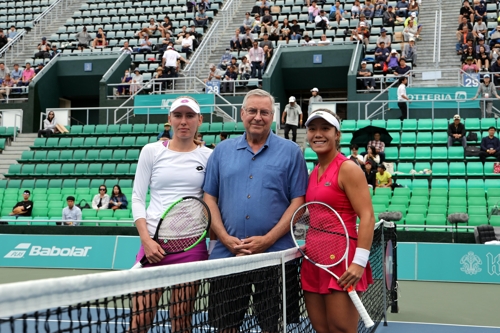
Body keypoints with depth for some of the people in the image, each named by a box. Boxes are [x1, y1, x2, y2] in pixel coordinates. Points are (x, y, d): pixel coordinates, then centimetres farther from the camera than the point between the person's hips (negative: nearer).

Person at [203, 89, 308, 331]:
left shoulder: (291, 152, 2)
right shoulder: (222, 150, 10)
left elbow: (298, 202, -3)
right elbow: (210, 199, 8)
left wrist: (267, 240, -12)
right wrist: (225, 238, -7)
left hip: (275, 257, -2)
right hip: (226, 255, 2)